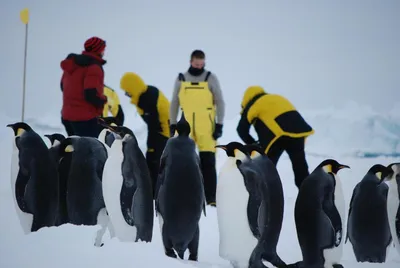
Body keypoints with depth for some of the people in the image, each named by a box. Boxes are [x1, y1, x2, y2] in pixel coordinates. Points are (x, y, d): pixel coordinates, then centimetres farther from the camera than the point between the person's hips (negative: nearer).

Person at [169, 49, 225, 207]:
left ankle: (211, 198, -3)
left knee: (208, 163, -5)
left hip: (206, 129, -2)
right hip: (186, 128, 2)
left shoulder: (210, 78, 3)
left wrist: (219, 125, -4)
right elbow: (174, 103, 14)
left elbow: (220, 102, 3)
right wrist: (173, 125, 9)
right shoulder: (181, 79, 8)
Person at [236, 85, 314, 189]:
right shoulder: (278, 98, 33)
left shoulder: (253, 105, 14)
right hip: (298, 129, 6)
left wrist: (252, 144, 26)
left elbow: (242, 129, 11)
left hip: (278, 133, -6)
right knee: (300, 164, 20)